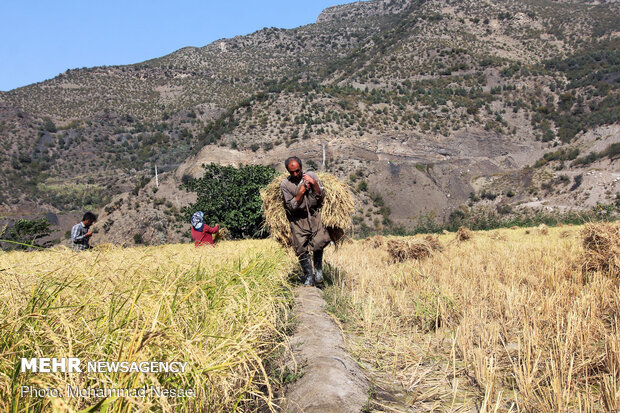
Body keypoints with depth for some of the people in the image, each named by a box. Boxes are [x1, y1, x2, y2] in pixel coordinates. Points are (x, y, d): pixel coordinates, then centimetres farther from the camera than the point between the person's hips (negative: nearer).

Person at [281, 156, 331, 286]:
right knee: (300, 249, -3)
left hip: (314, 214, 1)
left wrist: (314, 184, -15)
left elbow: (322, 197, 1)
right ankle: (309, 276, 15)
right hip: (298, 219, 0)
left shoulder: (311, 176, 0)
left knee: (318, 243, -17)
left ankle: (318, 269, 7)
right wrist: (301, 192, -19)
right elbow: (292, 206, -8)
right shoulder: (285, 184, -5)